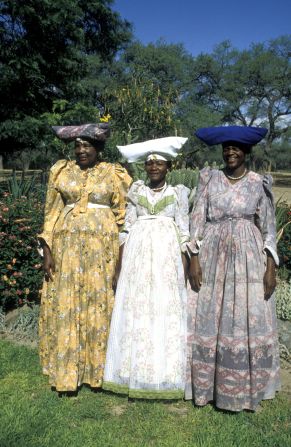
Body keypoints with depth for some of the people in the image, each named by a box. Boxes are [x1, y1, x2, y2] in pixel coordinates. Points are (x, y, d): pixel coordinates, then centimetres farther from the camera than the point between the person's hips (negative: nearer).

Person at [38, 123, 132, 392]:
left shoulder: (113, 174, 4)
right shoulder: (61, 171, 7)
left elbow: (123, 217, 4)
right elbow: (51, 214, 6)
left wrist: (121, 255, -1)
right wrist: (47, 251, -1)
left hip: (102, 246, -1)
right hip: (67, 245, 2)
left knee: (98, 303, 4)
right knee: (65, 304, 4)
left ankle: (97, 370, 20)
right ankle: (66, 371, 18)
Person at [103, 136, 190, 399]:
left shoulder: (177, 192, 6)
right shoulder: (136, 191, 11)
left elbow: (183, 232, 3)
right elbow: (127, 228, 9)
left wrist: (184, 266, -4)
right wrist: (121, 263, 2)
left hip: (167, 253, -1)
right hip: (138, 252, 2)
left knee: (166, 311, 0)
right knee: (136, 311, 2)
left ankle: (164, 375, 13)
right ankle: (136, 373, 15)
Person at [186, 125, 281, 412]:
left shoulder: (259, 183, 4)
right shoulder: (209, 179, 4)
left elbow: (269, 228, 3)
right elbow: (197, 220, 1)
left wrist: (271, 267, -4)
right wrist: (194, 259, -7)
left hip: (248, 258, 0)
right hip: (212, 256, 1)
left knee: (247, 320, 3)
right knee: (208, 319, 5)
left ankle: (243, 387, 21)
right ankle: (207, 385, 22)